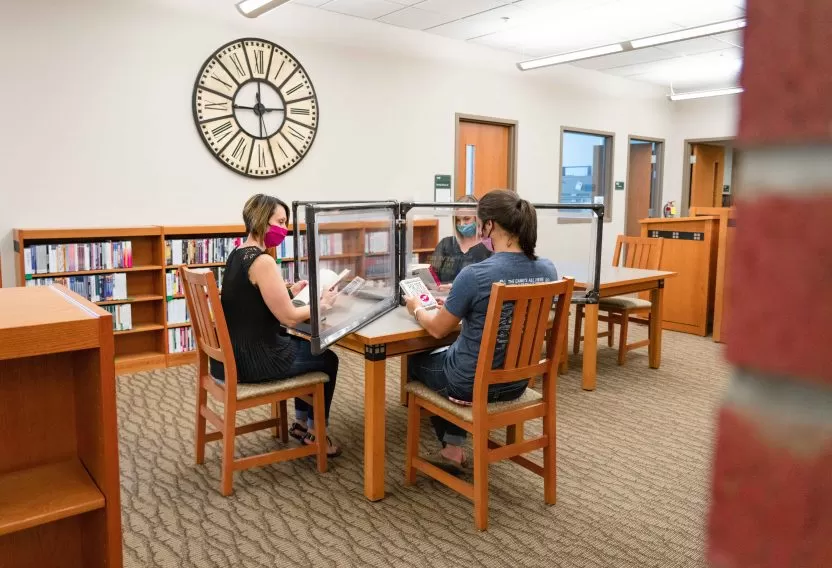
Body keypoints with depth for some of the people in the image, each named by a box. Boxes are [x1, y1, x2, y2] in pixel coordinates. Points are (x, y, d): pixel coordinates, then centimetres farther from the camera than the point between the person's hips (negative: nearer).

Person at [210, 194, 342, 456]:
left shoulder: (237, 254, 8)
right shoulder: (262, 261, -22)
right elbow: (289, 318, -20)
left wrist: (291, 291, 13)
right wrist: (321, 305, -4)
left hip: (233, 352, 9)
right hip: (251, 359, -9)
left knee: (307, 345, 28)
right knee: (327, 358, 13)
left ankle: (301, 422, 37)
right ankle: (314, 431, 29)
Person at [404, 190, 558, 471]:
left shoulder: (474, 275, -27)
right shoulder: (548, 270, -7)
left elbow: (437, 329, -11)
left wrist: (416, 308, 10)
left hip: (472, 384, -6)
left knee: (418, 361, 27)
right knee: (450, 353, 34)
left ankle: (451, 449, 36)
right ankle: (454, 446, 33)